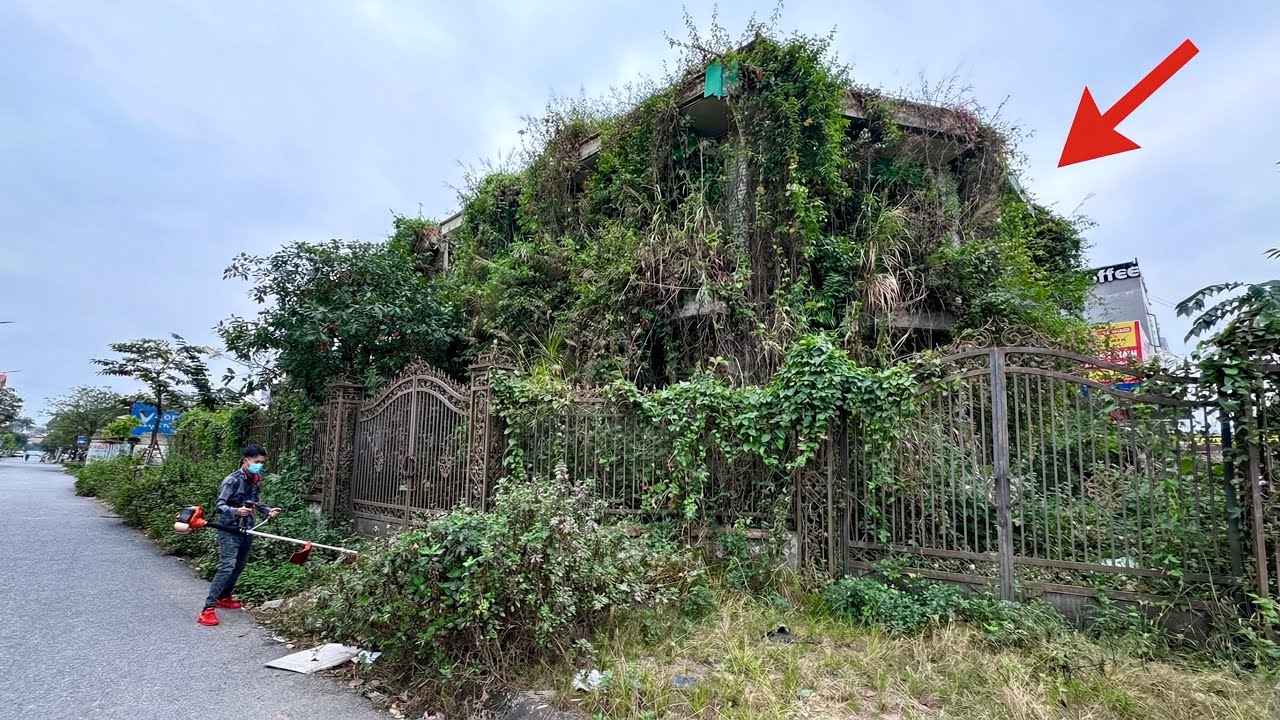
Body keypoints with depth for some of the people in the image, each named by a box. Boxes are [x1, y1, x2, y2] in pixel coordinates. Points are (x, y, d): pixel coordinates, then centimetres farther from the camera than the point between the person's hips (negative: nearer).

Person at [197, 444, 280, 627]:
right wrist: (236, 511, -39)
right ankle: (208, 608, -12)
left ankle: (224, 597, 36)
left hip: (247, 530, 7)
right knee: (227, 567, -16)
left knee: (239, 566, 16)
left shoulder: (257, 480, 4)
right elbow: (219, 506, -21)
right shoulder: (232, 481, -17)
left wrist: (268, 510, -1)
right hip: (229, 530, -7)